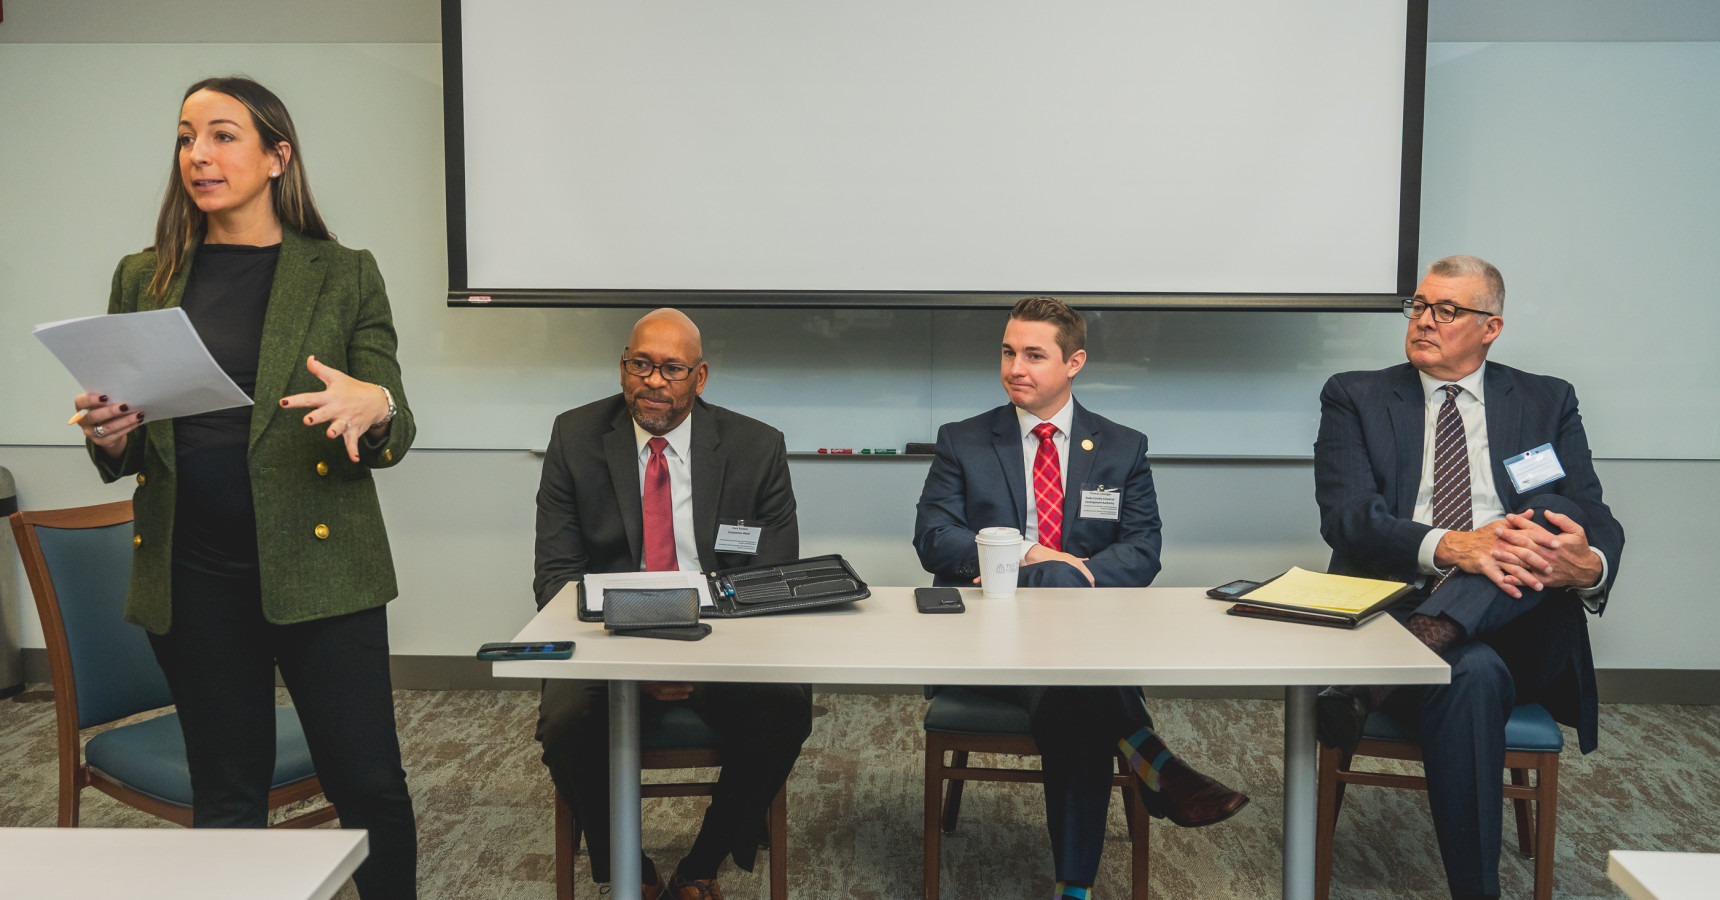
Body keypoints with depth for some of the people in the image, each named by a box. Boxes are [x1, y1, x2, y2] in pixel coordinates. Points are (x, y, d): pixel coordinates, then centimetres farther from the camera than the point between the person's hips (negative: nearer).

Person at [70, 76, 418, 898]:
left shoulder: (343, 274, 2)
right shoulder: (144, 279, 10)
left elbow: (391, 440, 0)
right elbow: (126, 450, 15)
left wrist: (374, 406, -23)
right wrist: (110, 438, -8)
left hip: (315, 562, -2)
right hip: (190, 573, 3)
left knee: (367, 782, 1)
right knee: (225, 793, 13)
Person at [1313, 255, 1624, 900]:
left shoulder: (1547, 403, 16)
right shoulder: (1355, 398, 10)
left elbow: (1596, 524, 6)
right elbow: (1346, 516, -6)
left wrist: (1588, 565, -21)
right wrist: (1448, 546, -26)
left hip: (1518, 625, 2)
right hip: (1394, 603, -2)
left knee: (1555, 516, -26)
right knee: (1473, 673, -35)